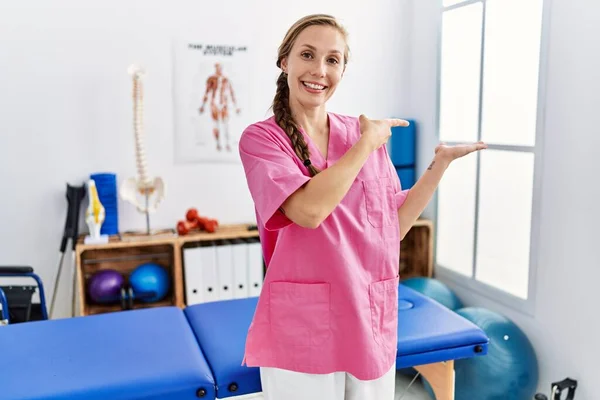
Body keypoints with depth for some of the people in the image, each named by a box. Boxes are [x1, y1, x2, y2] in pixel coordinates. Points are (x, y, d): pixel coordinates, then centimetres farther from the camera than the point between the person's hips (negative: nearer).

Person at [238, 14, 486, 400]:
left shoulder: (365, 134, 5)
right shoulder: (261, 137, -6)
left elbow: (393, 228, 7)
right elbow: (309, 210, -23)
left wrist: (441, 161, 2)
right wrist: (368, 143, -12)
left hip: (372, 321, 4)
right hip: (302, 327, -4)